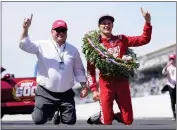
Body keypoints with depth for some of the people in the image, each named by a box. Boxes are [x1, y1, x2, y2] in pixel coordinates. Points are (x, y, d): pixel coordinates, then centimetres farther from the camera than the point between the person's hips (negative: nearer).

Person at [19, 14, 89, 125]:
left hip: (66, 94, 2)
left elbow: (78, 70, 14)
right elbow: (24, 45, -13)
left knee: (70, 121, 2)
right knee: (39, 120, -7)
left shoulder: (73, 50, 8)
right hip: (45, 93, -2)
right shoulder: (43, 46, -2)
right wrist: (25, 29, -28)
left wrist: (84, 86, 9)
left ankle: (60, 114, 33)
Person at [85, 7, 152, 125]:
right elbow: (90, 69, 2)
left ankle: (114, 115, 32)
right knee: (107, 122, -7)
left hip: (122, 82, 3)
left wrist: (148, 21, -7)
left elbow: (144, 39, 7)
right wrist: (94, 89, -6)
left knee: (128, 120, 2)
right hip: (106, 83, -3)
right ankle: (99, 117, 26)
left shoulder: (121, 39, 10)